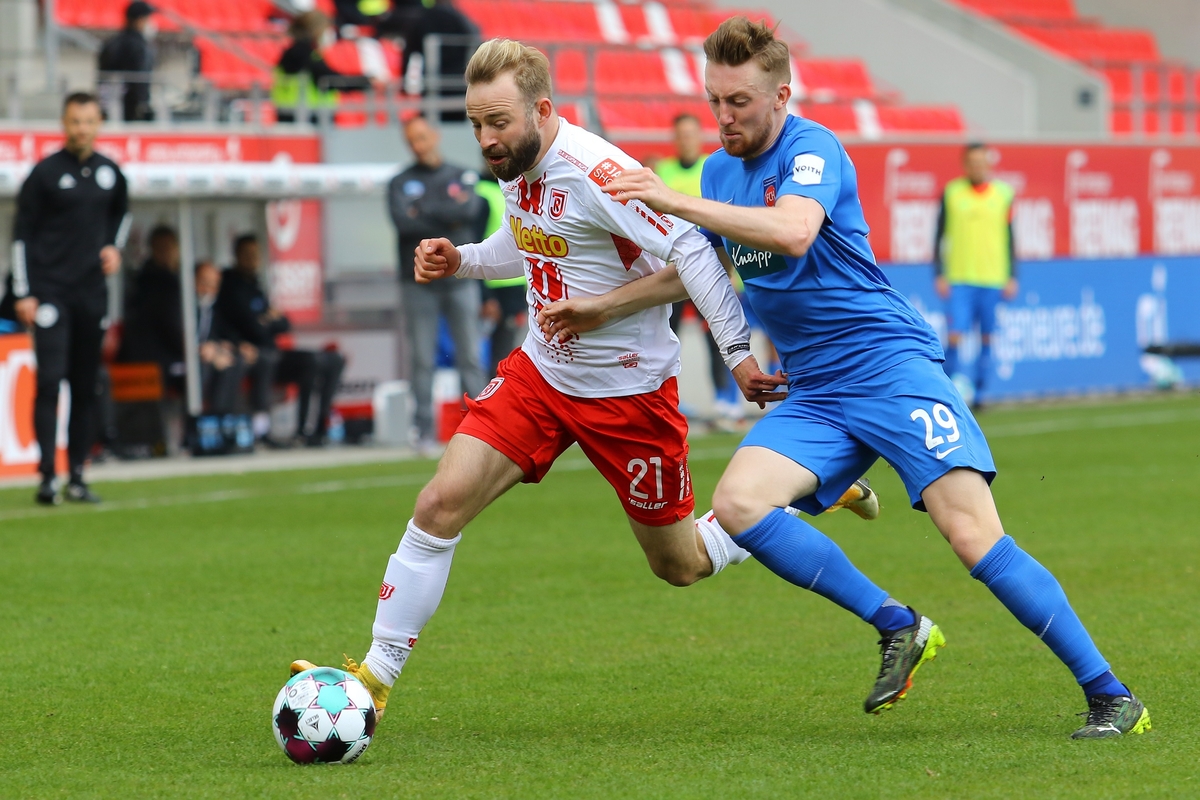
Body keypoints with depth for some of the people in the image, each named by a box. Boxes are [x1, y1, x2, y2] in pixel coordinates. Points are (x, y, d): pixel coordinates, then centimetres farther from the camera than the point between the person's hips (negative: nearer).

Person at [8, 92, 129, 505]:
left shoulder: (110, 173, 9)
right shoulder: (45, 173, -4)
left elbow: (121, 213, 29)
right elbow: (22, 234, -3)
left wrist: (114, 246, 9)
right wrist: (23, 293, -9)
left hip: (93, 292, 4)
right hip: (50, 291, -4)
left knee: (86, 385, 6)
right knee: (50, 379, -12)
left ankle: (77, 475, 12)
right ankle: (47, 475, -13)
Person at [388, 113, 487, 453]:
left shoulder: (463, 177, 9)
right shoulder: (401, 183, 7)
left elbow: (470, 210, -10)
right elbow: (403, 222, -10)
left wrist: (424, 212, -8)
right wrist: (448, 217, -8)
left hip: (460, 277, 1)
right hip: (419, 282, -1)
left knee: (470, 356, -1)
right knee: (422, 360, -3)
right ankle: (425, 433, -1)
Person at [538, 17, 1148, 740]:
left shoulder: (812, 149, -12)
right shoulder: (720, 170, 13)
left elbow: (793, 231, -34)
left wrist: (678, 203, -34)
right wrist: (602, 308, 23)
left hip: (891, 363, -7)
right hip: (815, 394, 8)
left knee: (974, 534, -18)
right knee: (737, 504, -18)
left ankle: (1110, 695, -11)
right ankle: (898, 628, -7)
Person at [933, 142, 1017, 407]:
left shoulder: (1004, 194, 5)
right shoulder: (951, 193, 2)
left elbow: (1009, 237, 10)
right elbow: (940, 235, 5)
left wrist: (1011, 277, 5)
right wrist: (940, 275, -1)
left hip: (993, 279, 2)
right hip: (958, 279, -2)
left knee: (987, 339, 4)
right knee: (955, 336, -11)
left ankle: (976, 393, 11)